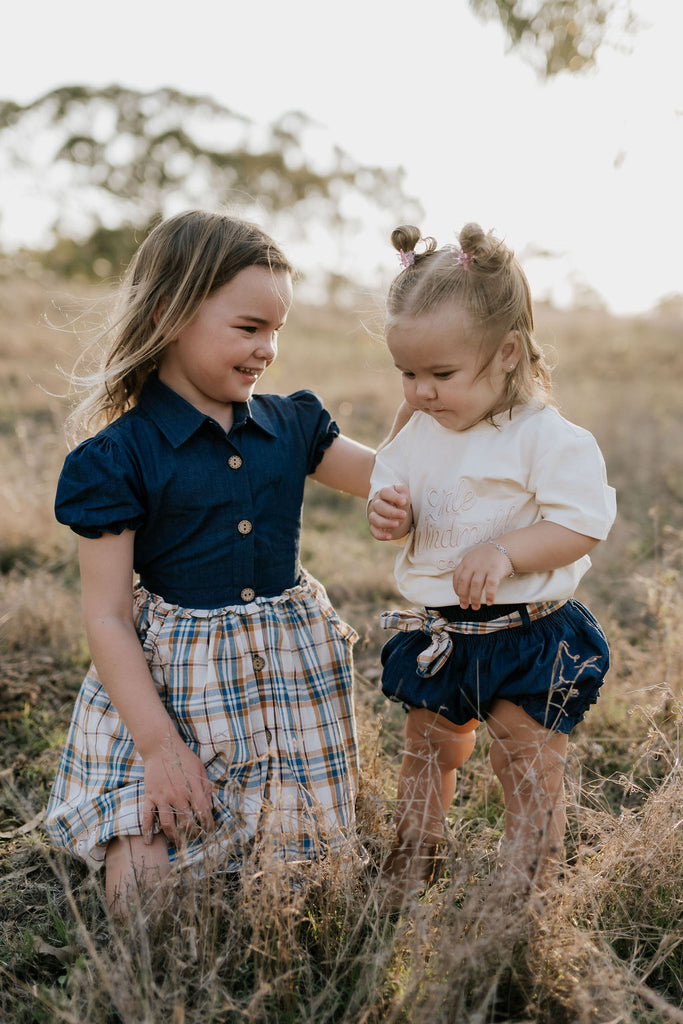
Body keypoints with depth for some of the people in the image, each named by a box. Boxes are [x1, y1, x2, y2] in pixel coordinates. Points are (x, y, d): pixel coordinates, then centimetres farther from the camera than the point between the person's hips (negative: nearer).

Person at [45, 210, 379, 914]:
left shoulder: (291, 426, 4)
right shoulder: (118, 458, -11)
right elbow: (107, 618, -11)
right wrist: (160, 746, -14)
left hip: (289, 674, 4)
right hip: (168, 687, -3)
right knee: (141, 895, -6)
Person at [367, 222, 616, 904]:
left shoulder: (548, 438, -17)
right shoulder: (420, 433, 4)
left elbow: (584, 525, -19)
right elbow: (389, 487, 14)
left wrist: (504, 552, -32)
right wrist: (385, 514, -10)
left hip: (528, 637, -6)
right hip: (437, 635, 7)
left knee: (528, 772, 5)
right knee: (426, 756, 22)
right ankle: (406, 874, 41)